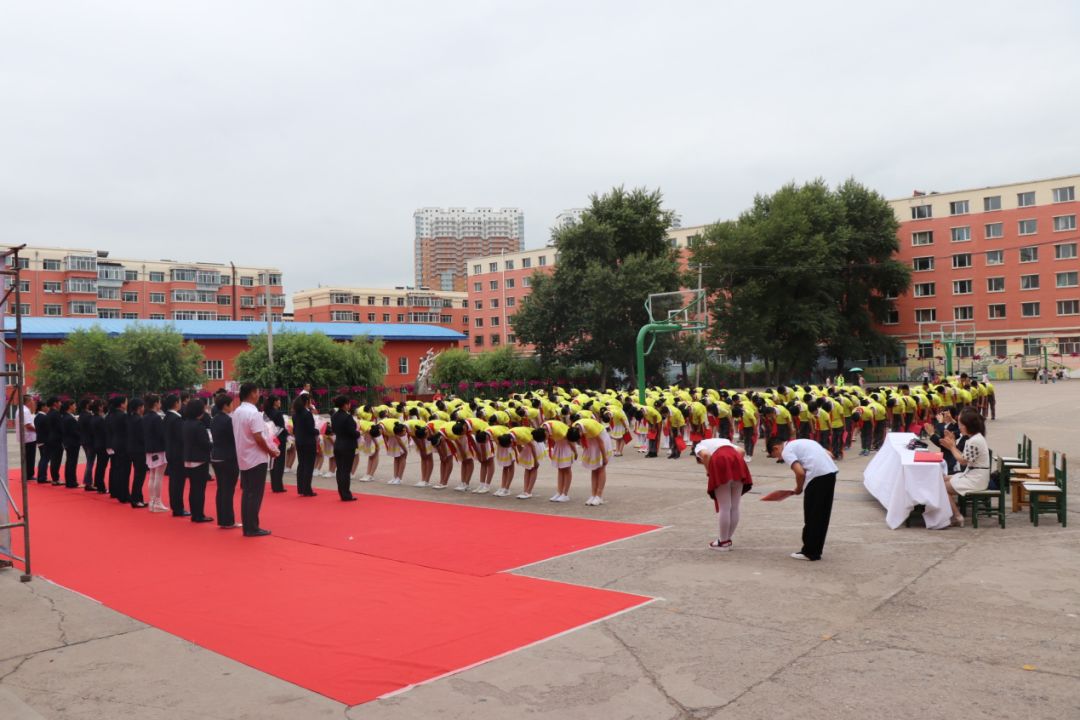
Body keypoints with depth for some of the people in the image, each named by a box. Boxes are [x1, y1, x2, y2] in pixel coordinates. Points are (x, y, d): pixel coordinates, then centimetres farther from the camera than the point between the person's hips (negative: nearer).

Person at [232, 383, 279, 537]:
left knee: (246, 493, 11)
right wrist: (271, 451, -7)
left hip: (243, 458, 8)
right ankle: (252, 528, 1)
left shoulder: (236, 412, 9)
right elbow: (258, 438, -21)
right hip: (256, 459, -8)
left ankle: (247, 527, 15)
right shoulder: (253, 413, -18)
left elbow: (240, 436, 14)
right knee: (255, 495, -2)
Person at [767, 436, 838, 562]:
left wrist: (798, 488, 6)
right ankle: (815, 551, 23)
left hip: (817, 476, -8)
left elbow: (800, 472, -12)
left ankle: (809, 552, 11)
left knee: (811, 516, 4)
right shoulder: (801, 443, 26)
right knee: (822, 516, 15)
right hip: (831, 471, 8)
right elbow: (829, 455, 22)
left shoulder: (786, 451, 1)